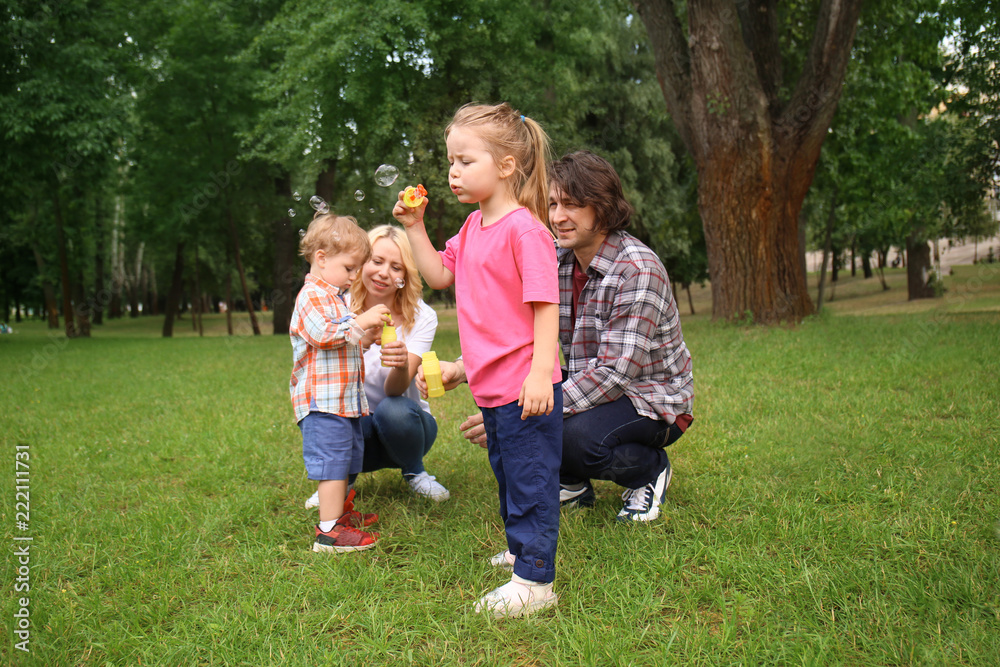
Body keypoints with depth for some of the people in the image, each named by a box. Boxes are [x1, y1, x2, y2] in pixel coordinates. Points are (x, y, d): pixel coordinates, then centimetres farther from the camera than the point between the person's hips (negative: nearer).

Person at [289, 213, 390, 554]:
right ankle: (328, 531, -7)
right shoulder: (311, 296, -10)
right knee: (332, 461, -11)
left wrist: (365, 338, 16)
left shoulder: (334, 297, 23)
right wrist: (361, 323, -24)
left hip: (345, 397, 10)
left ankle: (339, 512, 32)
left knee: (346, 458, 18)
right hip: (322, 398, -10)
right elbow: (324, 334, -25)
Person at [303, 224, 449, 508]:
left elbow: (395, 390, -25)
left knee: (393, 410, -34)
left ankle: (415, 473, -1)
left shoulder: (421, 317, -13)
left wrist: (401, 365, -49)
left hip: (404, 423, 0)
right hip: (356, 428, 1)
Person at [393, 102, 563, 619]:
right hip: (490, 385, 10)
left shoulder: (524, 229, -17)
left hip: (525, 386, -9)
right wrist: (414, 227, 9)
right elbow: (439, 275, 20)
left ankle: (534, 581, 11)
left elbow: (546, 304, -21)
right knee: (507, 474, 23)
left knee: (530, 480, 0)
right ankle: (521, 551, 41)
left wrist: (540, 372, -26)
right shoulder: (472, 227, 11)